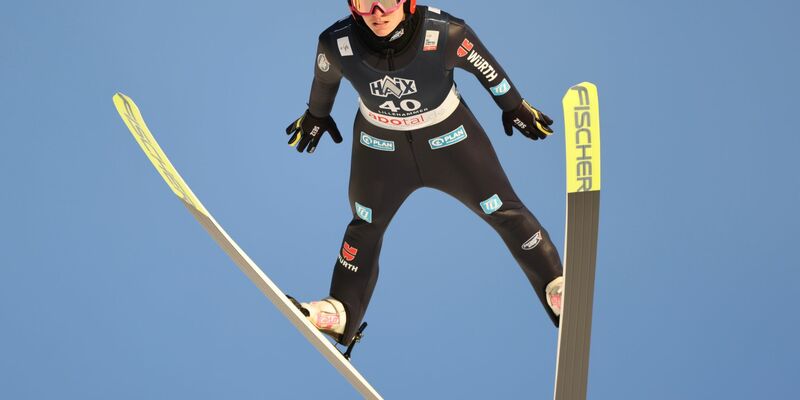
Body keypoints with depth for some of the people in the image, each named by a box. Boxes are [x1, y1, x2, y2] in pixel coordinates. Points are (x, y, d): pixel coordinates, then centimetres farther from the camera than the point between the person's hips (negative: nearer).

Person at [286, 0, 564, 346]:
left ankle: (556, 288, 22)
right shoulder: (337, 43, -27)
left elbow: (483, 64, -13)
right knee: (366, 224, 15)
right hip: (380, 143, 2)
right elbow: (325, 78, -3)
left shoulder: (445, 33, -33)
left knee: (504, 211, 6)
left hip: (449, 137, -1)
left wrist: (514, 106, 3)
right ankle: (340, 311, 30)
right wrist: (316, 115, 16)